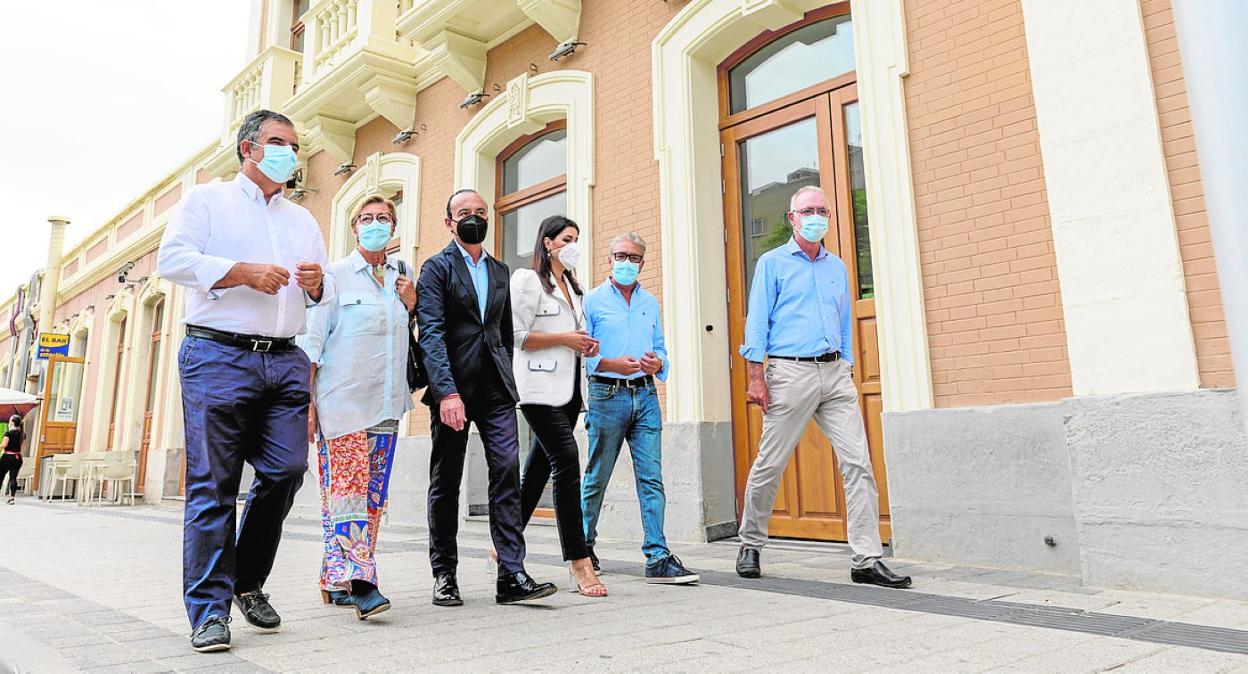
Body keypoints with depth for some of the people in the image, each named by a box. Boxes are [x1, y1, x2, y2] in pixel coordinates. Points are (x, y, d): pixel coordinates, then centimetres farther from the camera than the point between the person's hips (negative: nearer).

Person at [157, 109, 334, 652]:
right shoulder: (208, 200, 10)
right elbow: (172, 258, -4)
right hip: (219, 355, -4)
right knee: (213, 484, -4)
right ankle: (209, 609, 3)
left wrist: (318, 283, -2)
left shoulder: (303, 219, 23)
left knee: (286, 470, -3)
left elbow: (327, 291, 21)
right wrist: (243, 272, -15)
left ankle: (248, 581, 18)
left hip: (285, 361, 5)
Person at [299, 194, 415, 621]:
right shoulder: (335, 275, 3)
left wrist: (412, 307, 3)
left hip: (387, 401, 5)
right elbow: (312, 341, 0)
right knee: (347, 485, -13)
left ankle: (337, 581, 14)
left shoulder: (402, 278, 16)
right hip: (342, 398, -5)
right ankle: (358, 580, -14)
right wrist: (308, 402, -6)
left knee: (374, 490, 4)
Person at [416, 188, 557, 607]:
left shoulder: (499, 271, 19)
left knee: (507, 473, -6)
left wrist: (506, 379, 12)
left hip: (496, 387, 4)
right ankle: (444, 576, 16)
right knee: (445, 482, 4)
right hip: (454, 387, -4)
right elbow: (431, 333, -9)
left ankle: (512, 575, -4)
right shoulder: (436, 268, 2)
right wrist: (447, 392, -20)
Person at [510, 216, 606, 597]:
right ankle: (579, 562, -14)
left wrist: (585, 345, 9)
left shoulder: (572, 286, 22)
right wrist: (564, 339, -13)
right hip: (541, 387, -8)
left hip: (568, 388, 8)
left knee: (539, 466, 11)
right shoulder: (527, 280, -3)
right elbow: (516, 335, -12)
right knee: (566, 459, -17)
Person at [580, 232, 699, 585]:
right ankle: (583, 547, 25)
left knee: (652, 478, -3)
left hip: (645, 396, 4)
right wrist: (611, 364, -16)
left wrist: (658, 363, -4)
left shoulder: (650, 303, 17)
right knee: (597, 477, 7)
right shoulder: (593, 301, 3)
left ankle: (658, 559, -1)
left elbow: (659, 347, 17)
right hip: (607, 394, -3)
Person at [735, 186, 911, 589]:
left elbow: (845, 324, 22)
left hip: (835, 374, 5)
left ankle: (867, 559, 0)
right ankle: (750, 546, 20)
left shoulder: (837, 268, 19)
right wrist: (756, 376, -9)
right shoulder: (773, 263, 5)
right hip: (790, 372, -4)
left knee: (858, 463, -5)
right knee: (769, 466, 2)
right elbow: (757, 322, -1)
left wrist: (848, 370, 14)